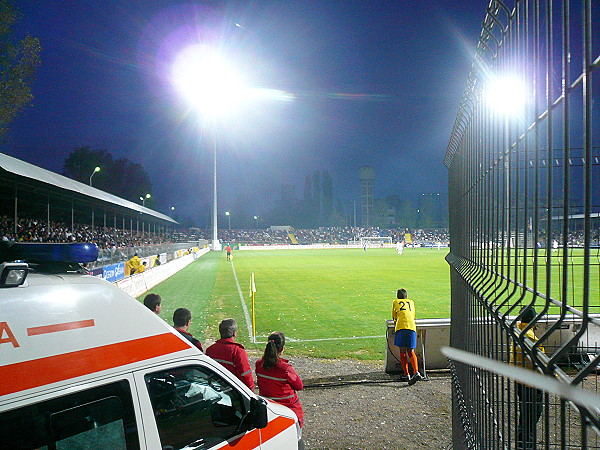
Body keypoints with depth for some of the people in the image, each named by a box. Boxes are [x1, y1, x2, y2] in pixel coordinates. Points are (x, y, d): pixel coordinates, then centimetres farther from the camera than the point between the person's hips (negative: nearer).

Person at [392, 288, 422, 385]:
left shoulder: (395, 302, 23)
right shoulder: (411, 302, 29)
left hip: (401, 327, -2)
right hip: (412, 326, 2)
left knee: (402, 352, 4)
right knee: (411, 351, 4)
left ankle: (406, 374, -2)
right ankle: (416, 372, -15)